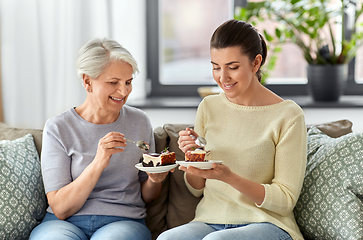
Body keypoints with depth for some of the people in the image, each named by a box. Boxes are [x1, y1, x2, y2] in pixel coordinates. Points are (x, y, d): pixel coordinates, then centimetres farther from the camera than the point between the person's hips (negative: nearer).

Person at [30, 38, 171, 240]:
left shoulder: (139, 122, 7)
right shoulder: (58, 129, -2)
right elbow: (60, 209, -9)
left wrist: (154, 180, -7)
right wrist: (98, 163, -21)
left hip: (123, 222, 2)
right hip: (66, 223, -1)